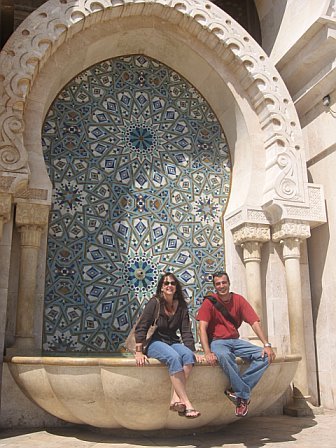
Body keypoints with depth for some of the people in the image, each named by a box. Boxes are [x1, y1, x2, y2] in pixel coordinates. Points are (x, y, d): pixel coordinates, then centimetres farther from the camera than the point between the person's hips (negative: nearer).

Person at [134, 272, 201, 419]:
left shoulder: (181, 306, 5)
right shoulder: (155, 302, -7)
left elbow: (186, 331, 6)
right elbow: (141, 327, -10)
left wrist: (192, 351, -6)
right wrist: (139, 352, -17)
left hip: (173, 342, 5)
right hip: (155, 343, -4)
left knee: (188, 355, -29)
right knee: (174, 357, -34)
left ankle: (176, 398, -33)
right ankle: (187, 404, -35)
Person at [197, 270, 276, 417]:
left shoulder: (239, 300, 4)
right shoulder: (209, 302, -5)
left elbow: (254, 322, -1)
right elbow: (202, 328, -14)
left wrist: (266, 345, -13)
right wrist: (208, 352, -28)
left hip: (235, 341, 4)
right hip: (217, 341, -4)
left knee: (264, 356, -17)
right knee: (223, 355, -39)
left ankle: (238, 391, -20)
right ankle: (244, 395, -24)